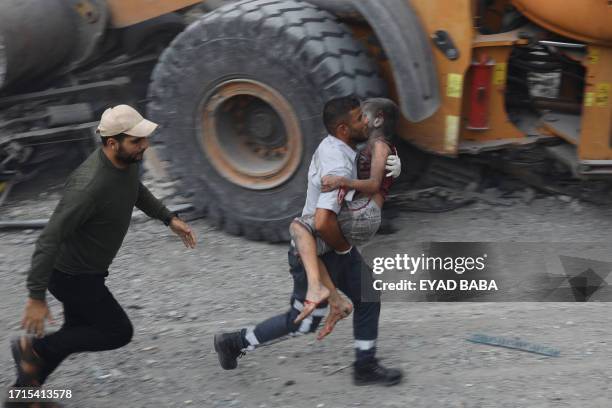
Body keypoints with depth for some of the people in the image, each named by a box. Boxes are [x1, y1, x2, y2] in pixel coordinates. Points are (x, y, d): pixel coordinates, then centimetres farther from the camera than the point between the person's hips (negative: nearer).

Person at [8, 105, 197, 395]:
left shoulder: (127, 161, -8)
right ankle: (33, 347, 11)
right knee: (119, 332, 2)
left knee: (76, 334, 21)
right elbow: (49, 239, -34)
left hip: (87, 268, 9)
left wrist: (169, 219, 16)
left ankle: (24, 391, 37)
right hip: (71, 275, -9)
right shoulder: (90, 185, -36)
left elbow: (136, 190, 19)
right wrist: (36, 298, -33)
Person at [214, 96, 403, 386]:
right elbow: (323, 223, -42)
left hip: (333, 247, 9)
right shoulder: (339, 168, -32)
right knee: (302, 322, 7)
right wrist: (344, 248, -23)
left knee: (368, 298, 13)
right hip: (316, 253, -9)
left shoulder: (330, 146, -2)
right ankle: (235, 343, 20)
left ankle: (365, 367, 25)